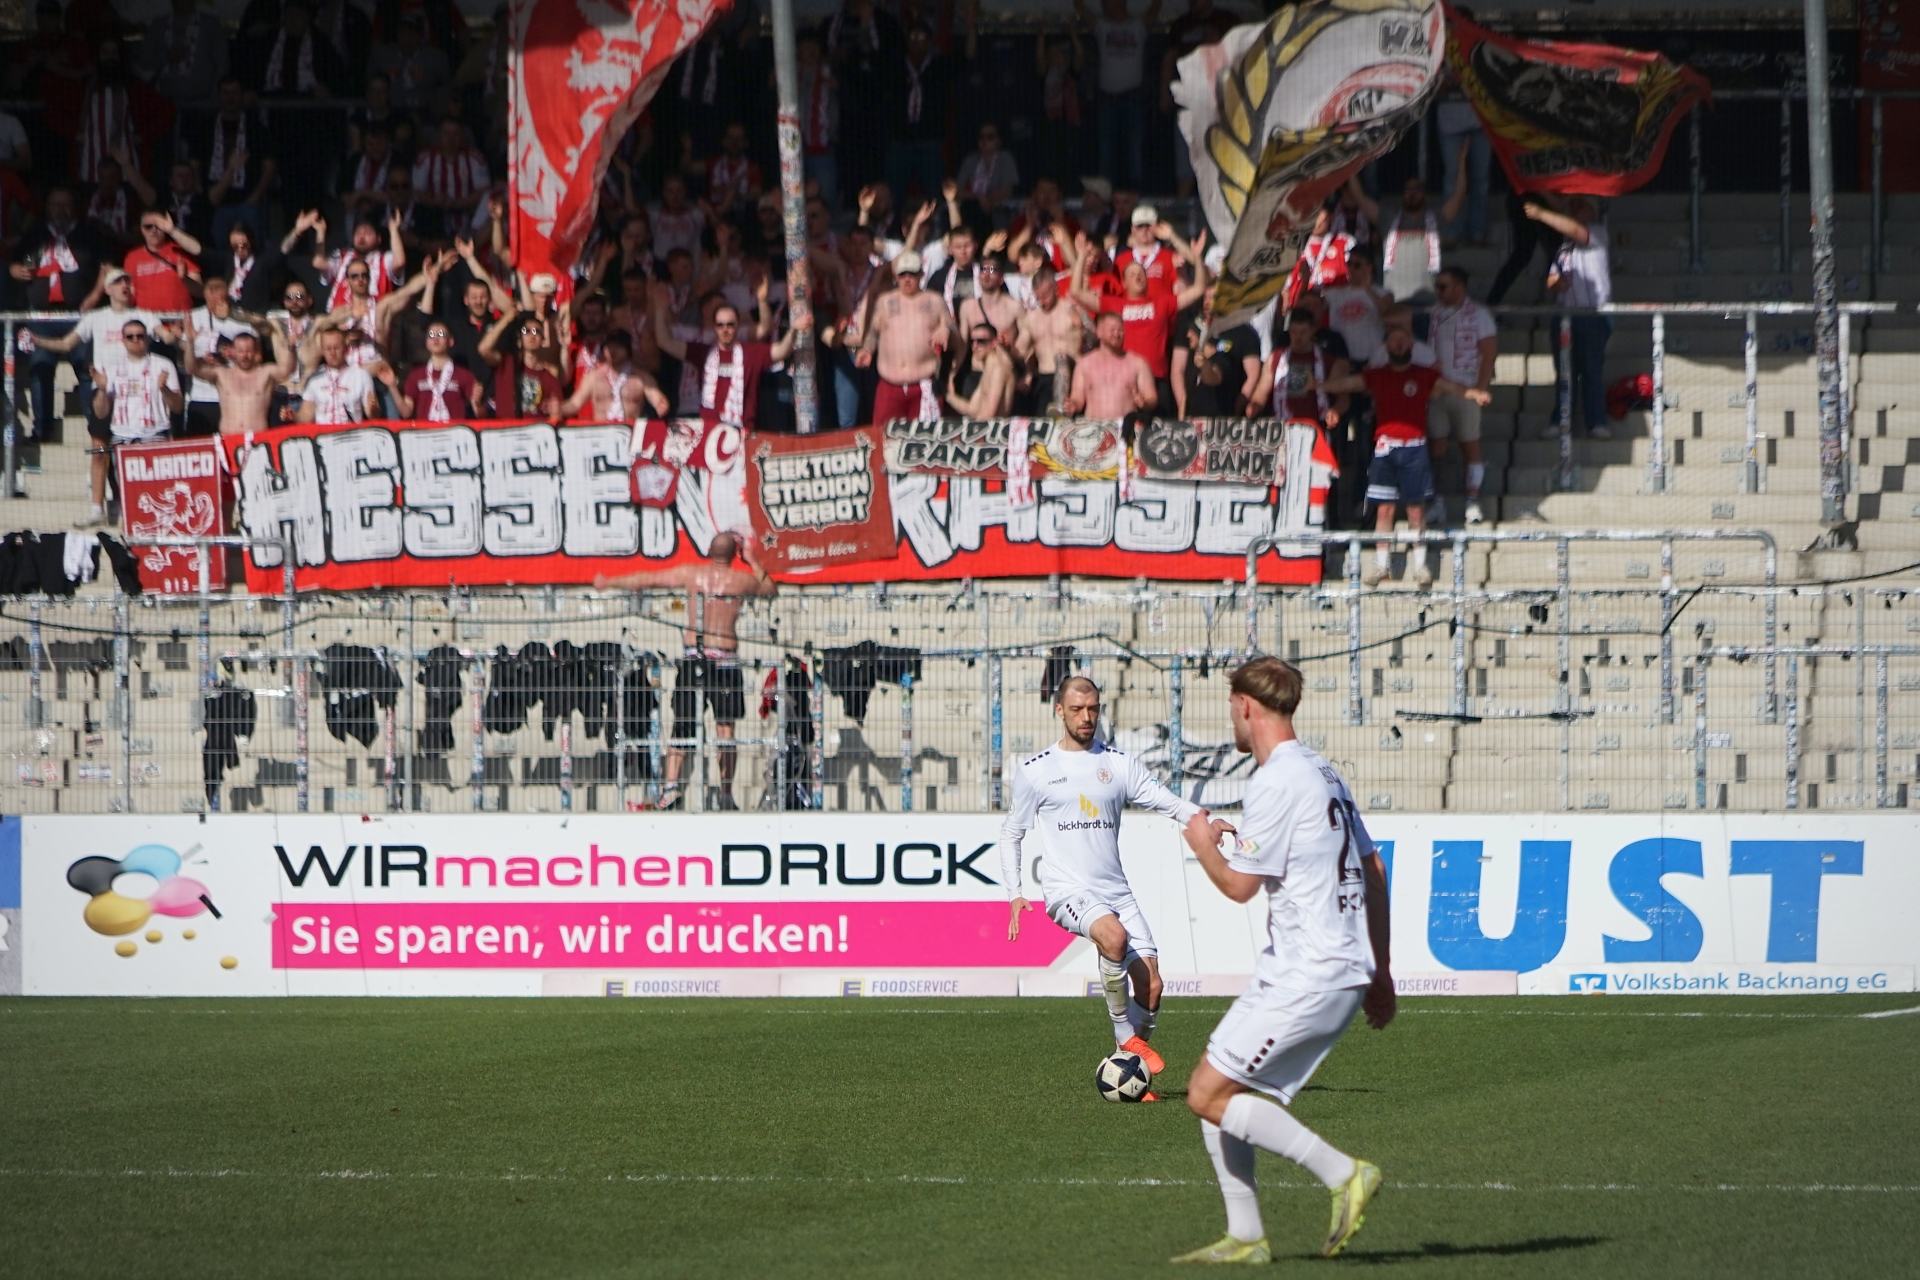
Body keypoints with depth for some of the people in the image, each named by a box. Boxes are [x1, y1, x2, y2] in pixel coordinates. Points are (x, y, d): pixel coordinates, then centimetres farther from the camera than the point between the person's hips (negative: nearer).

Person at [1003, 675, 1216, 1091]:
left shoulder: (1119, 764, 12)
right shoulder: (1035, 771, 7)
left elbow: (1163, 799, 3)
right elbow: (1011, 834, 14)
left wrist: (1195, 816, -19)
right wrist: (1015, 893, 3)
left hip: (1116, 891, 4)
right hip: (1066, 890, -4)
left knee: (1150, 985, -7)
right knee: (1114, 936, -35)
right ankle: (1127, 1037, -18)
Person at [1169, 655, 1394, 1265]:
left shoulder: (1277, 781, -14)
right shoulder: (1324, 774, 17)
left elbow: (1240, 884, -14)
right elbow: (1373, 871, 21)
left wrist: (1204, 844, 7)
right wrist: (1381, 973, 25)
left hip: (1305, 978, -10)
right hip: (1345, 971, 10)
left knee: (1210, 1095, -9)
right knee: (1216, 1092, 13)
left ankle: (1343, 1174, -10)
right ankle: (1245, 1237, 11)